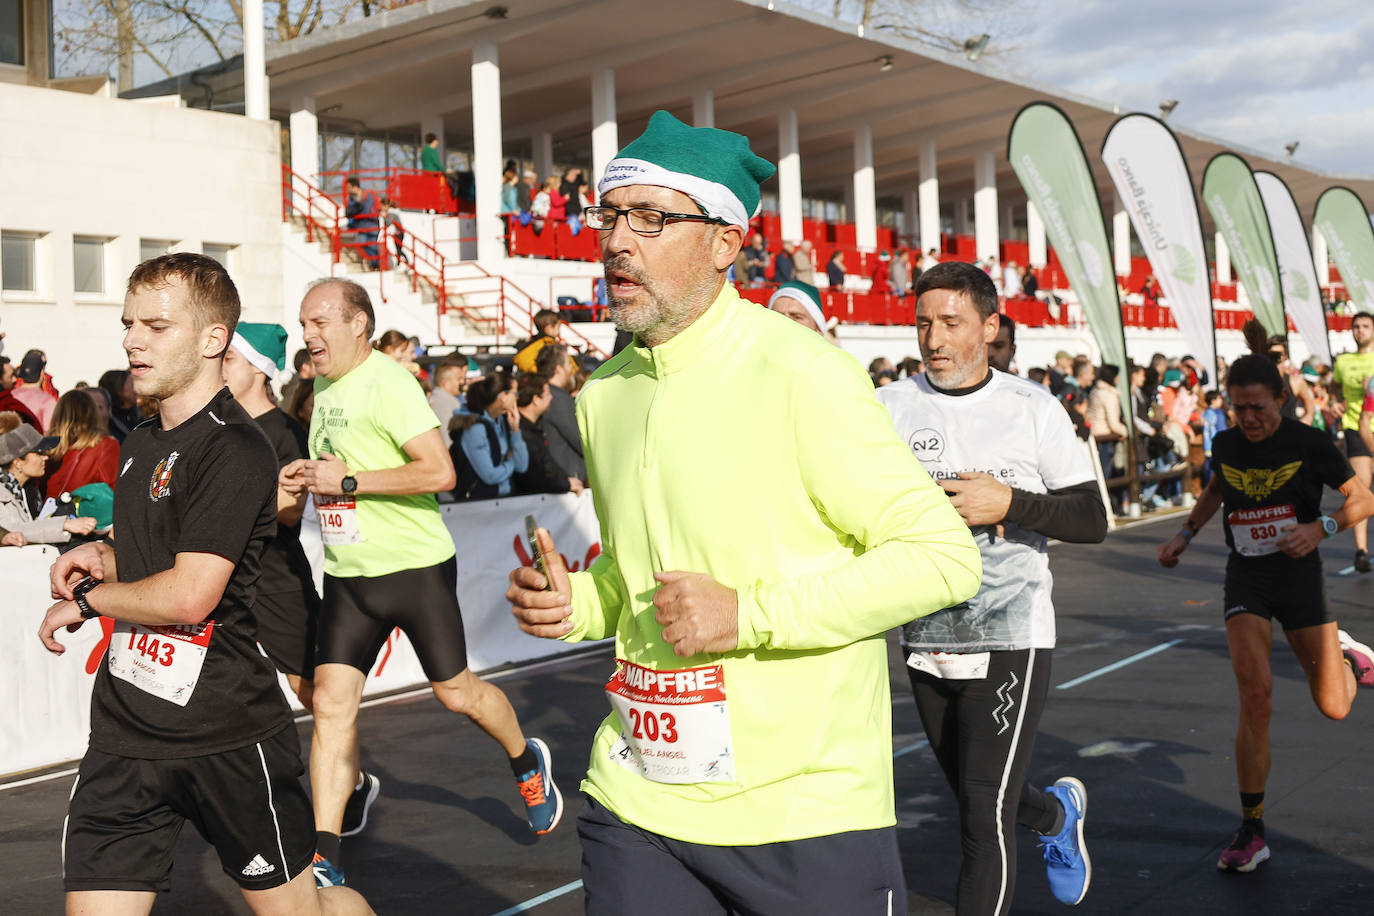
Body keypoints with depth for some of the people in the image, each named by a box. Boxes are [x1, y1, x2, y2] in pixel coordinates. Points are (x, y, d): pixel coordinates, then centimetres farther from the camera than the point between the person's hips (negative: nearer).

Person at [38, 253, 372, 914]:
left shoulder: (233, 449, -16)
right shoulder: (142, 443, 13)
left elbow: (190, 597, -23)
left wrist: (87, 599, -7)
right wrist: (102, 558, 5)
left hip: (226, 736, -7)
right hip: (123, 733, 8)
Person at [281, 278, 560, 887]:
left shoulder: (388, 383, -16)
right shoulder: (323, 384, 11)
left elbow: (440, 472, -25)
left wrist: (348, 480, -23)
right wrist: (307, 474, 6)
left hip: (416, 568, -7)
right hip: (347, 573, 7)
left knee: (455, 692, 7)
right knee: (330, 703, -3)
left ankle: (528, 763, 37)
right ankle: (324, 860, 1)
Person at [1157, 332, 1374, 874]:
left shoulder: (1310, 444, -10)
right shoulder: (1225, 445, 0)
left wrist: (1320, 527, -19)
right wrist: (1185, 534, 11)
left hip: (1300, 577, -1)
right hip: (1245, 582, 1)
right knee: (1255, 696, -17)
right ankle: (1252, 831, -6)